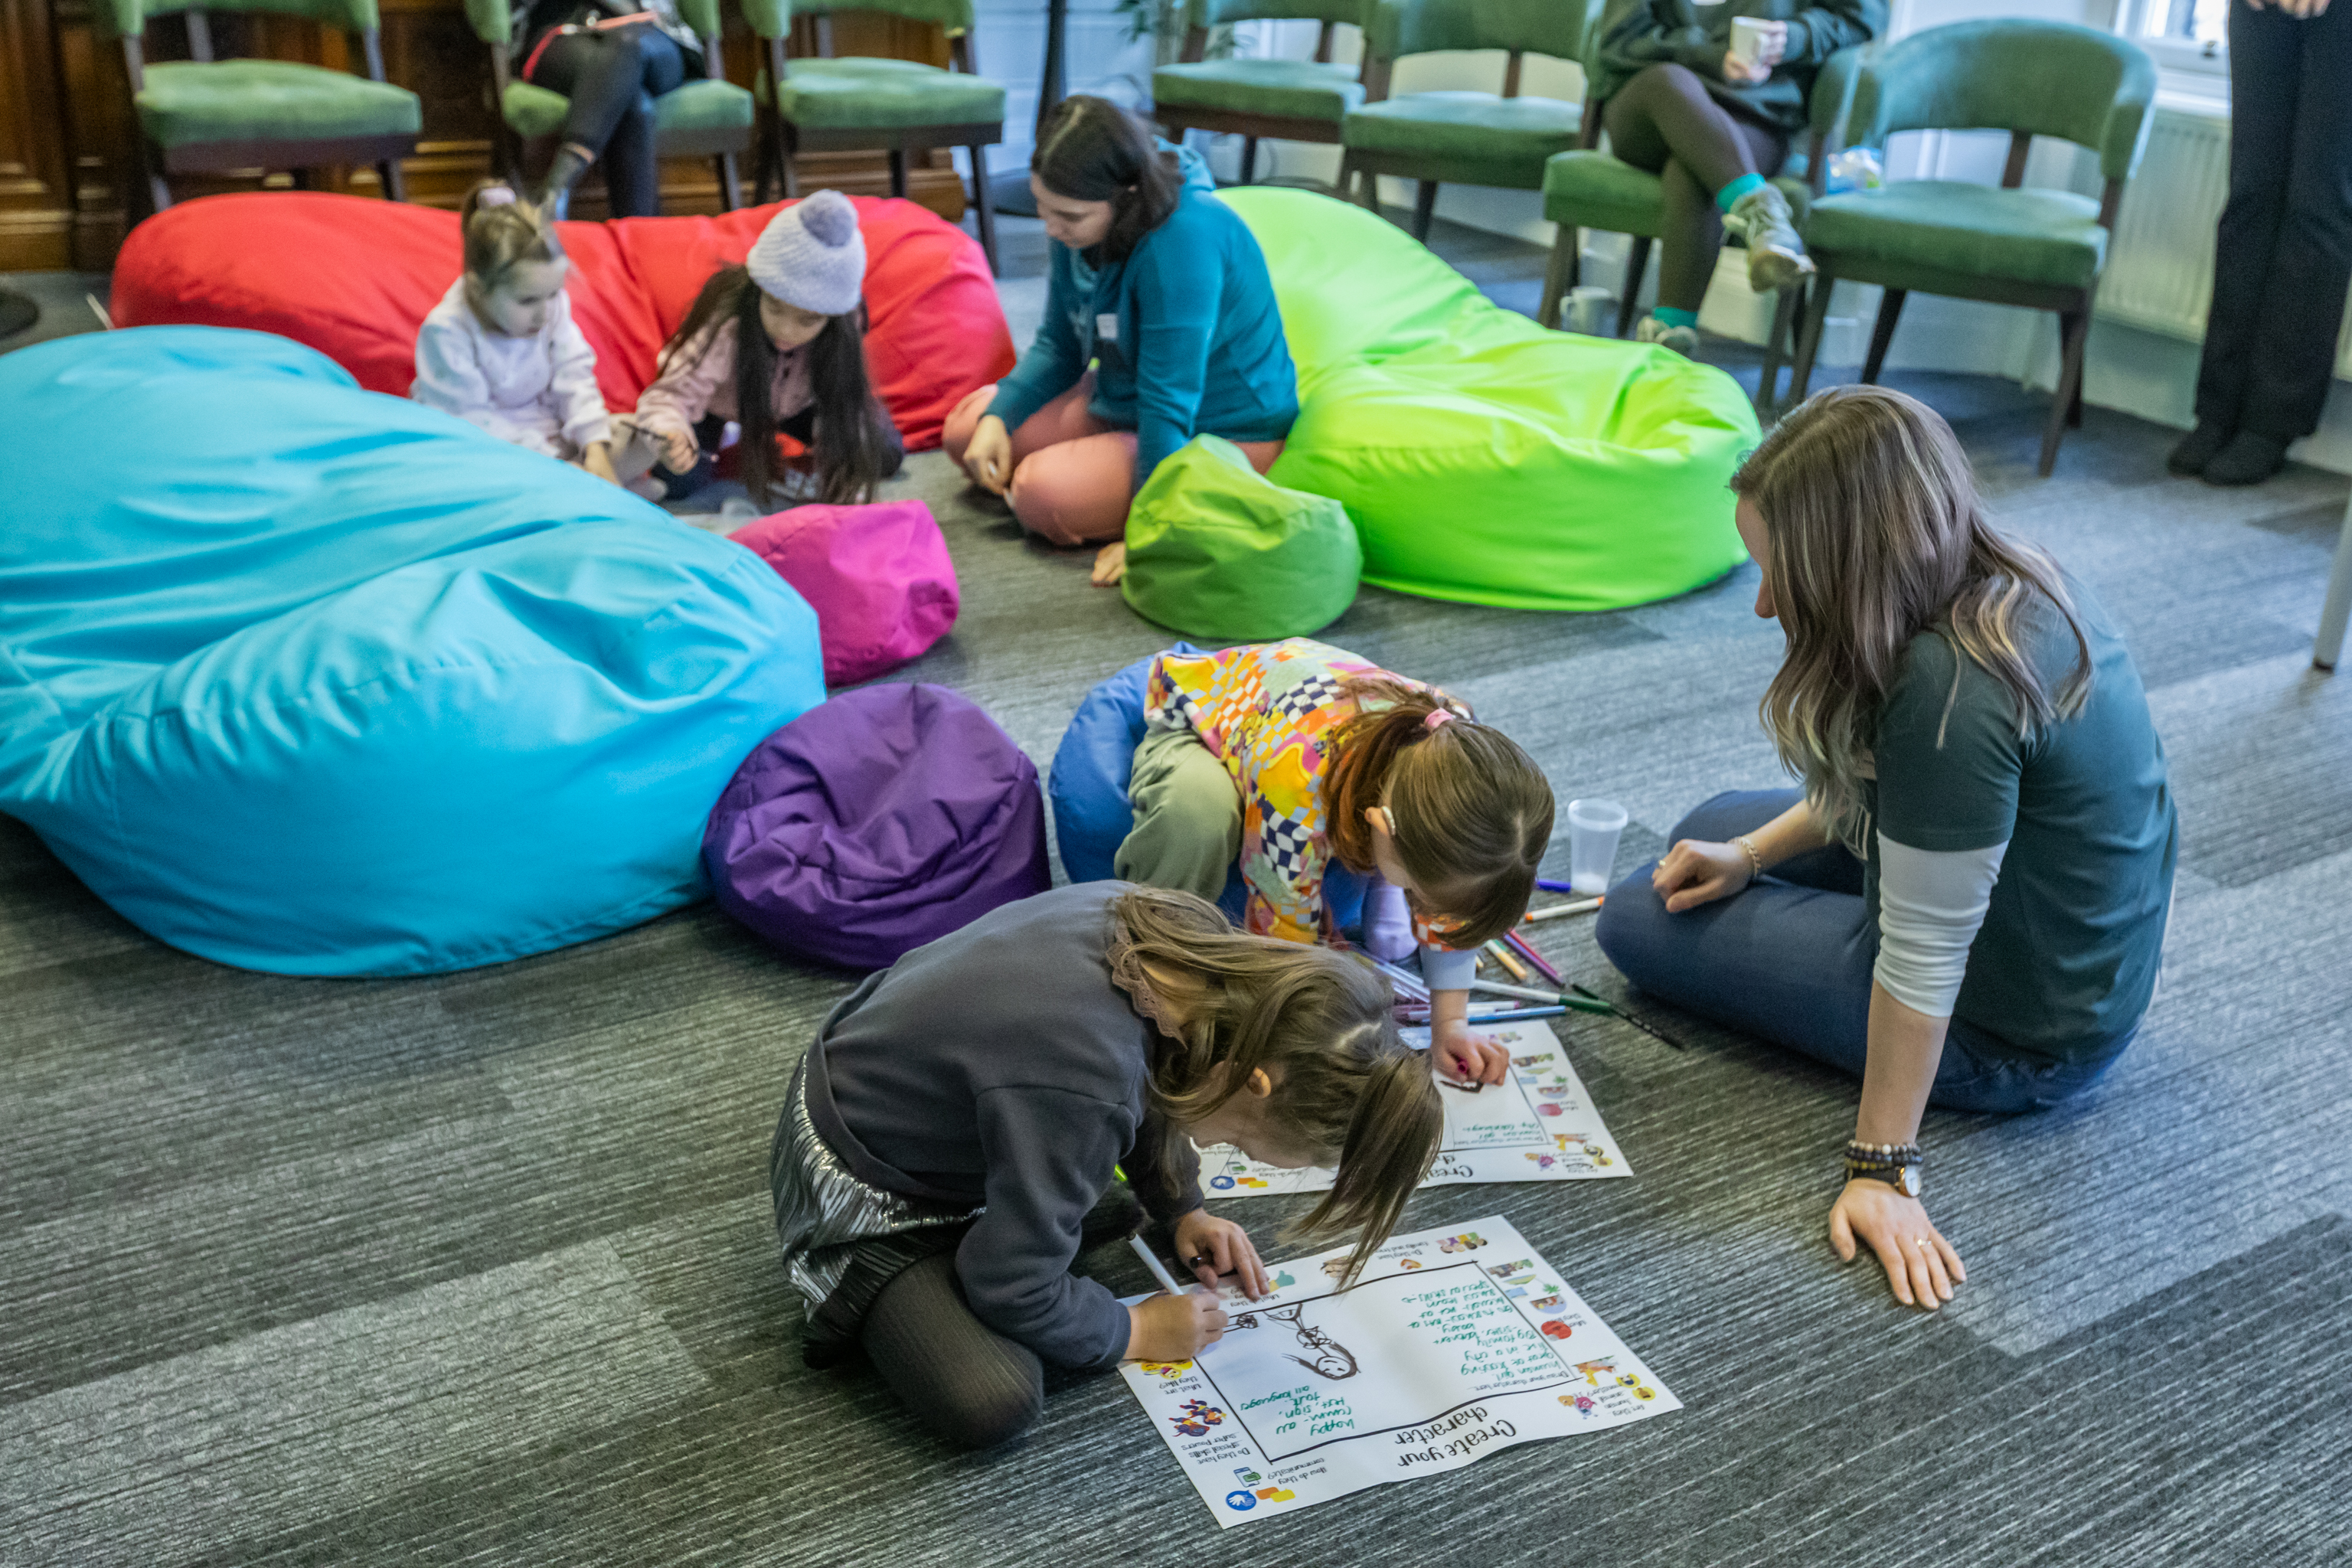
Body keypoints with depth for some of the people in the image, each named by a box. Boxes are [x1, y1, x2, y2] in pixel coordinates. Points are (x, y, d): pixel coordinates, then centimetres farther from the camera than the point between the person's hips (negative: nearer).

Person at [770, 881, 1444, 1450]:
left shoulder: (1161, 922, -18)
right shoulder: (1083, 1093, -41)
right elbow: (1016, 1291, -25)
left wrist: (1181, 1209, 10)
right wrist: (1132, 1333, -8)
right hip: (861, 1194, -8)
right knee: (993, 1403, -20)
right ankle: (860, 1294, 3)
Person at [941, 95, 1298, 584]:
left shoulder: (1181, 242, -33)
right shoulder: (1082, 224, -7)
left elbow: (1169, 404, -31)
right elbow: (1058, 345, 6)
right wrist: (996, 419, -10)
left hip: (1224, 436, -9)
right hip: (1122, 402, 9)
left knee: (1043, 493, -27)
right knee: (964, 429, 7)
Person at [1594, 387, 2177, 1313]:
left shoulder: (1952, 695, -35)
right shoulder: (2015, 584, -7)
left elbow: (1923, 957, -30)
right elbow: (1871, 780, 9)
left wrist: (1883, 1168, -22)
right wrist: (1752, 854, 8)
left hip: (2012, 1038, -9)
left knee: (1638, 918, 2)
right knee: (1712, 830, 23)